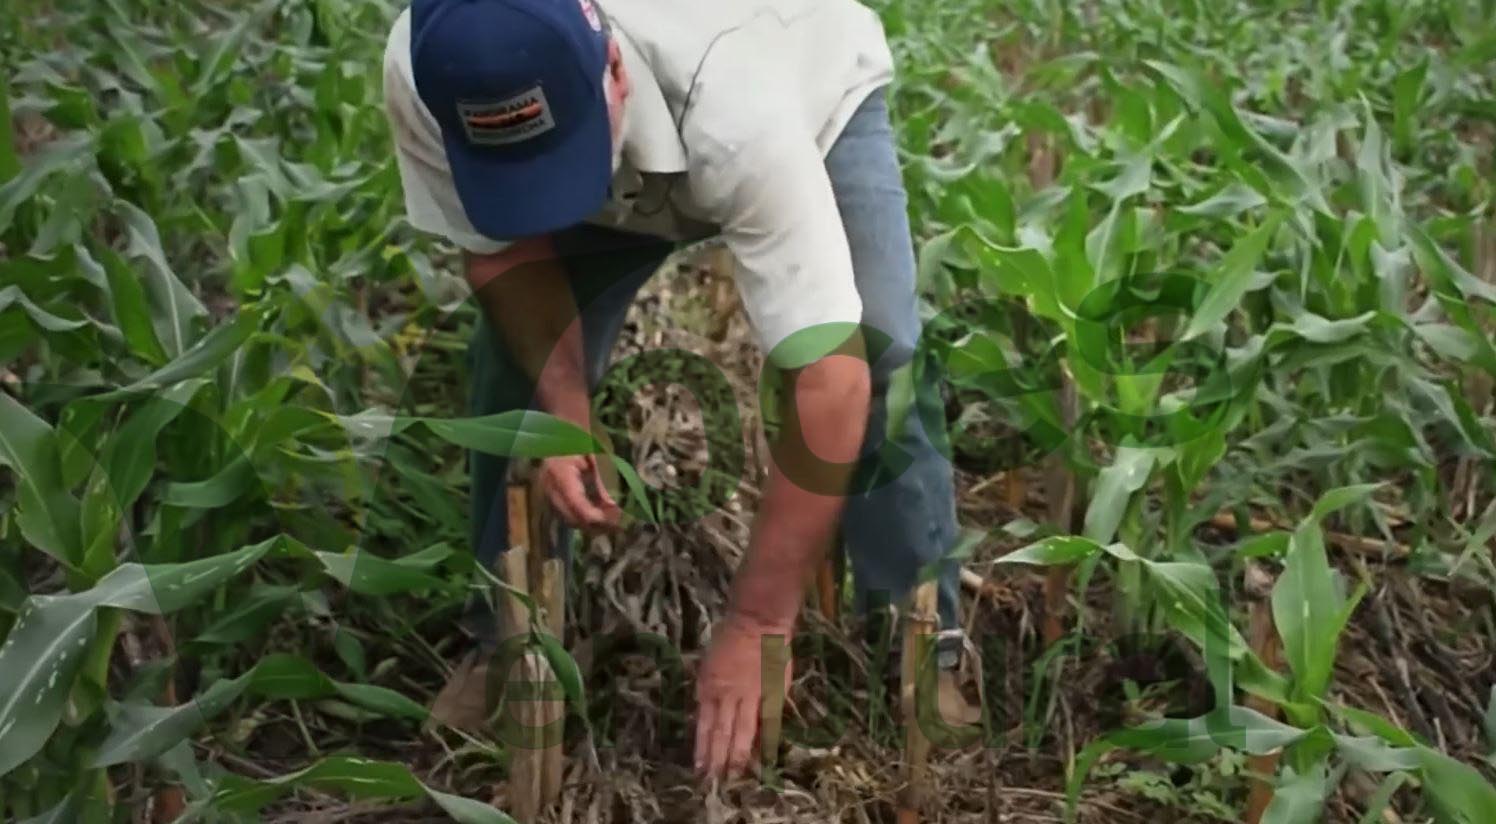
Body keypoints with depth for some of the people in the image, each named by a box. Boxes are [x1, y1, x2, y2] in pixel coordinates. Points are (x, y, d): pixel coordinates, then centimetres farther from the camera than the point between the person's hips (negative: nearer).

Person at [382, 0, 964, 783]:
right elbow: (504, 247, -16)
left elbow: (831, 377, -48)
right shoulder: (421, 75, -35)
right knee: (513, 362, -10)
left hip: (814, 96, -3)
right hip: (624, 164, 4)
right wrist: (562, 409, -31)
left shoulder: (733, 112, -49)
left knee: (880, 361, -23)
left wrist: (755, 625, -44)